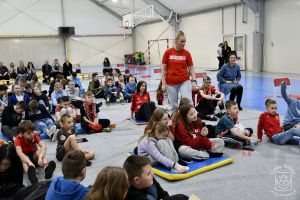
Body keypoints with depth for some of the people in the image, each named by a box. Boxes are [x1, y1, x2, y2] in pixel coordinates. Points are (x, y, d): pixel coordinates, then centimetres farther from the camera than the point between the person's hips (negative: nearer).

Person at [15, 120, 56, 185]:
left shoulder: (34, 135, -13)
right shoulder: (18, 139, -20)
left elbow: (44, 146, -28)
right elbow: (19, 153, -37)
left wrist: (40, 157, -49)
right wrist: (30, 163, -55)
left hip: (34, 155, 3)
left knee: (40, 151, -28)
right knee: (24, 160, -36)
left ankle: (46, 167, -59)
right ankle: (30, 173, -70)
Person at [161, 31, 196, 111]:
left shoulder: (187, 53, -2)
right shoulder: (168, 52, -4)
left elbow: (191, 68, 2)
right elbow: (163, 69, 0)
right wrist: (163, 83, -4)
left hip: (184, 81, 0)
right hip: (171, 83, 0)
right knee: (173, 105, 10)